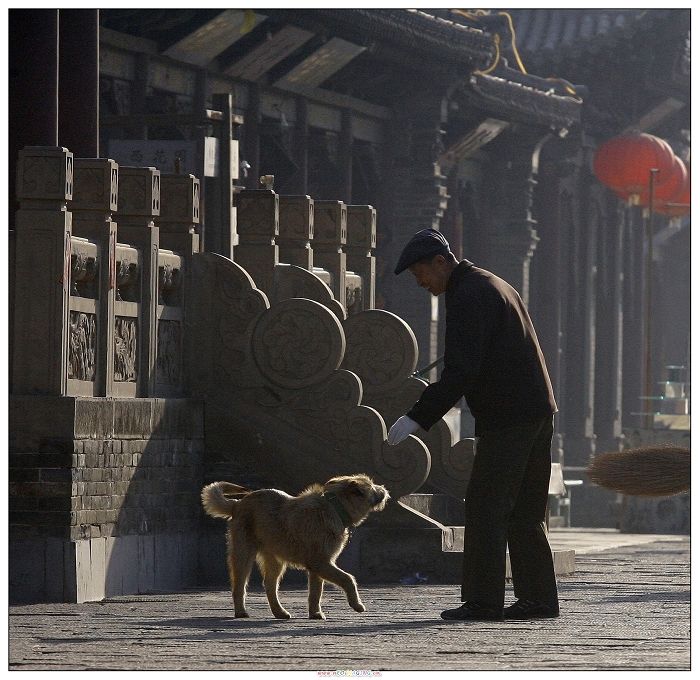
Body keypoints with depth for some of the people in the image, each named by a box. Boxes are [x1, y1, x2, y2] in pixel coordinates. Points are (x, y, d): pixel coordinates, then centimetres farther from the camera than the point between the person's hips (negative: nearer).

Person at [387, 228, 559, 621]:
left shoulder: (467, 297, -13)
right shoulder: (496, 286, 20)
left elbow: (461, 371, -20)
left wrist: (417, 418, -19)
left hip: (507, 420, -10)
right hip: (539, 411, 10)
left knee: (486, 508, -7)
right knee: (526, 513, 12)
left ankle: (483, 601, -8)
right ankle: (539, 599, 12)